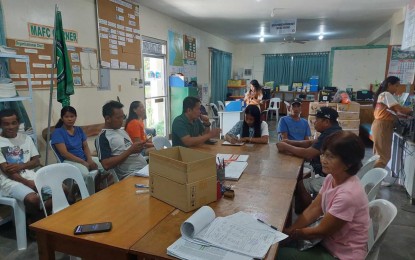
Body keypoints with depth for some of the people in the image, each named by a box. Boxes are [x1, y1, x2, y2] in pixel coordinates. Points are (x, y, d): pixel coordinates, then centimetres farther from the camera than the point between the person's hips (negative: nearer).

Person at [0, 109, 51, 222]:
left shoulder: (26, 138, 12)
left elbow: (36, 161, 10)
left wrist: (21, 166, -11)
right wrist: (27, 183, -17)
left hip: (30, 175, 5)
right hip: (9, 180, -4)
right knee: (33, 199, -34)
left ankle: (38, 216, 2)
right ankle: (34, 220, -1)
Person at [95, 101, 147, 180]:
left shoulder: (122, 131, 18)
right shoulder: (103, 137, -5)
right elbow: (106, 165, -14)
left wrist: (137, 148, 3)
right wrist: (130, 151, -16)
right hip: (131, 175, -8)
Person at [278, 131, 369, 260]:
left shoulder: (348, 194, -30)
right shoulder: (331, 178, -5)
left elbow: (320, 231, -20)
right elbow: (313, 210, -2)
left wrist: (289, 233, -10)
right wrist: (288, 230, -13)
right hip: (329, 242, 7)